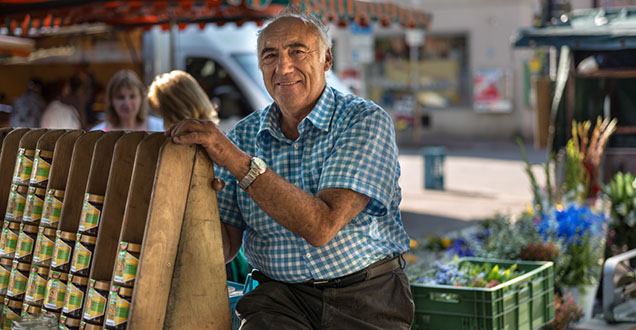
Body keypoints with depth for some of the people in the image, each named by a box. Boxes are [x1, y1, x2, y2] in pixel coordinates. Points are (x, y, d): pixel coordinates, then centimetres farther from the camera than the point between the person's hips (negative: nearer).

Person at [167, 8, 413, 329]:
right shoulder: (243, 136, 5)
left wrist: (235, 159, -25)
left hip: (365, 295, -1)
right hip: (282, 295, 1)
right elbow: (224, 248, 5)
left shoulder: (366, 121, -8)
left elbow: (322, 227, -21)